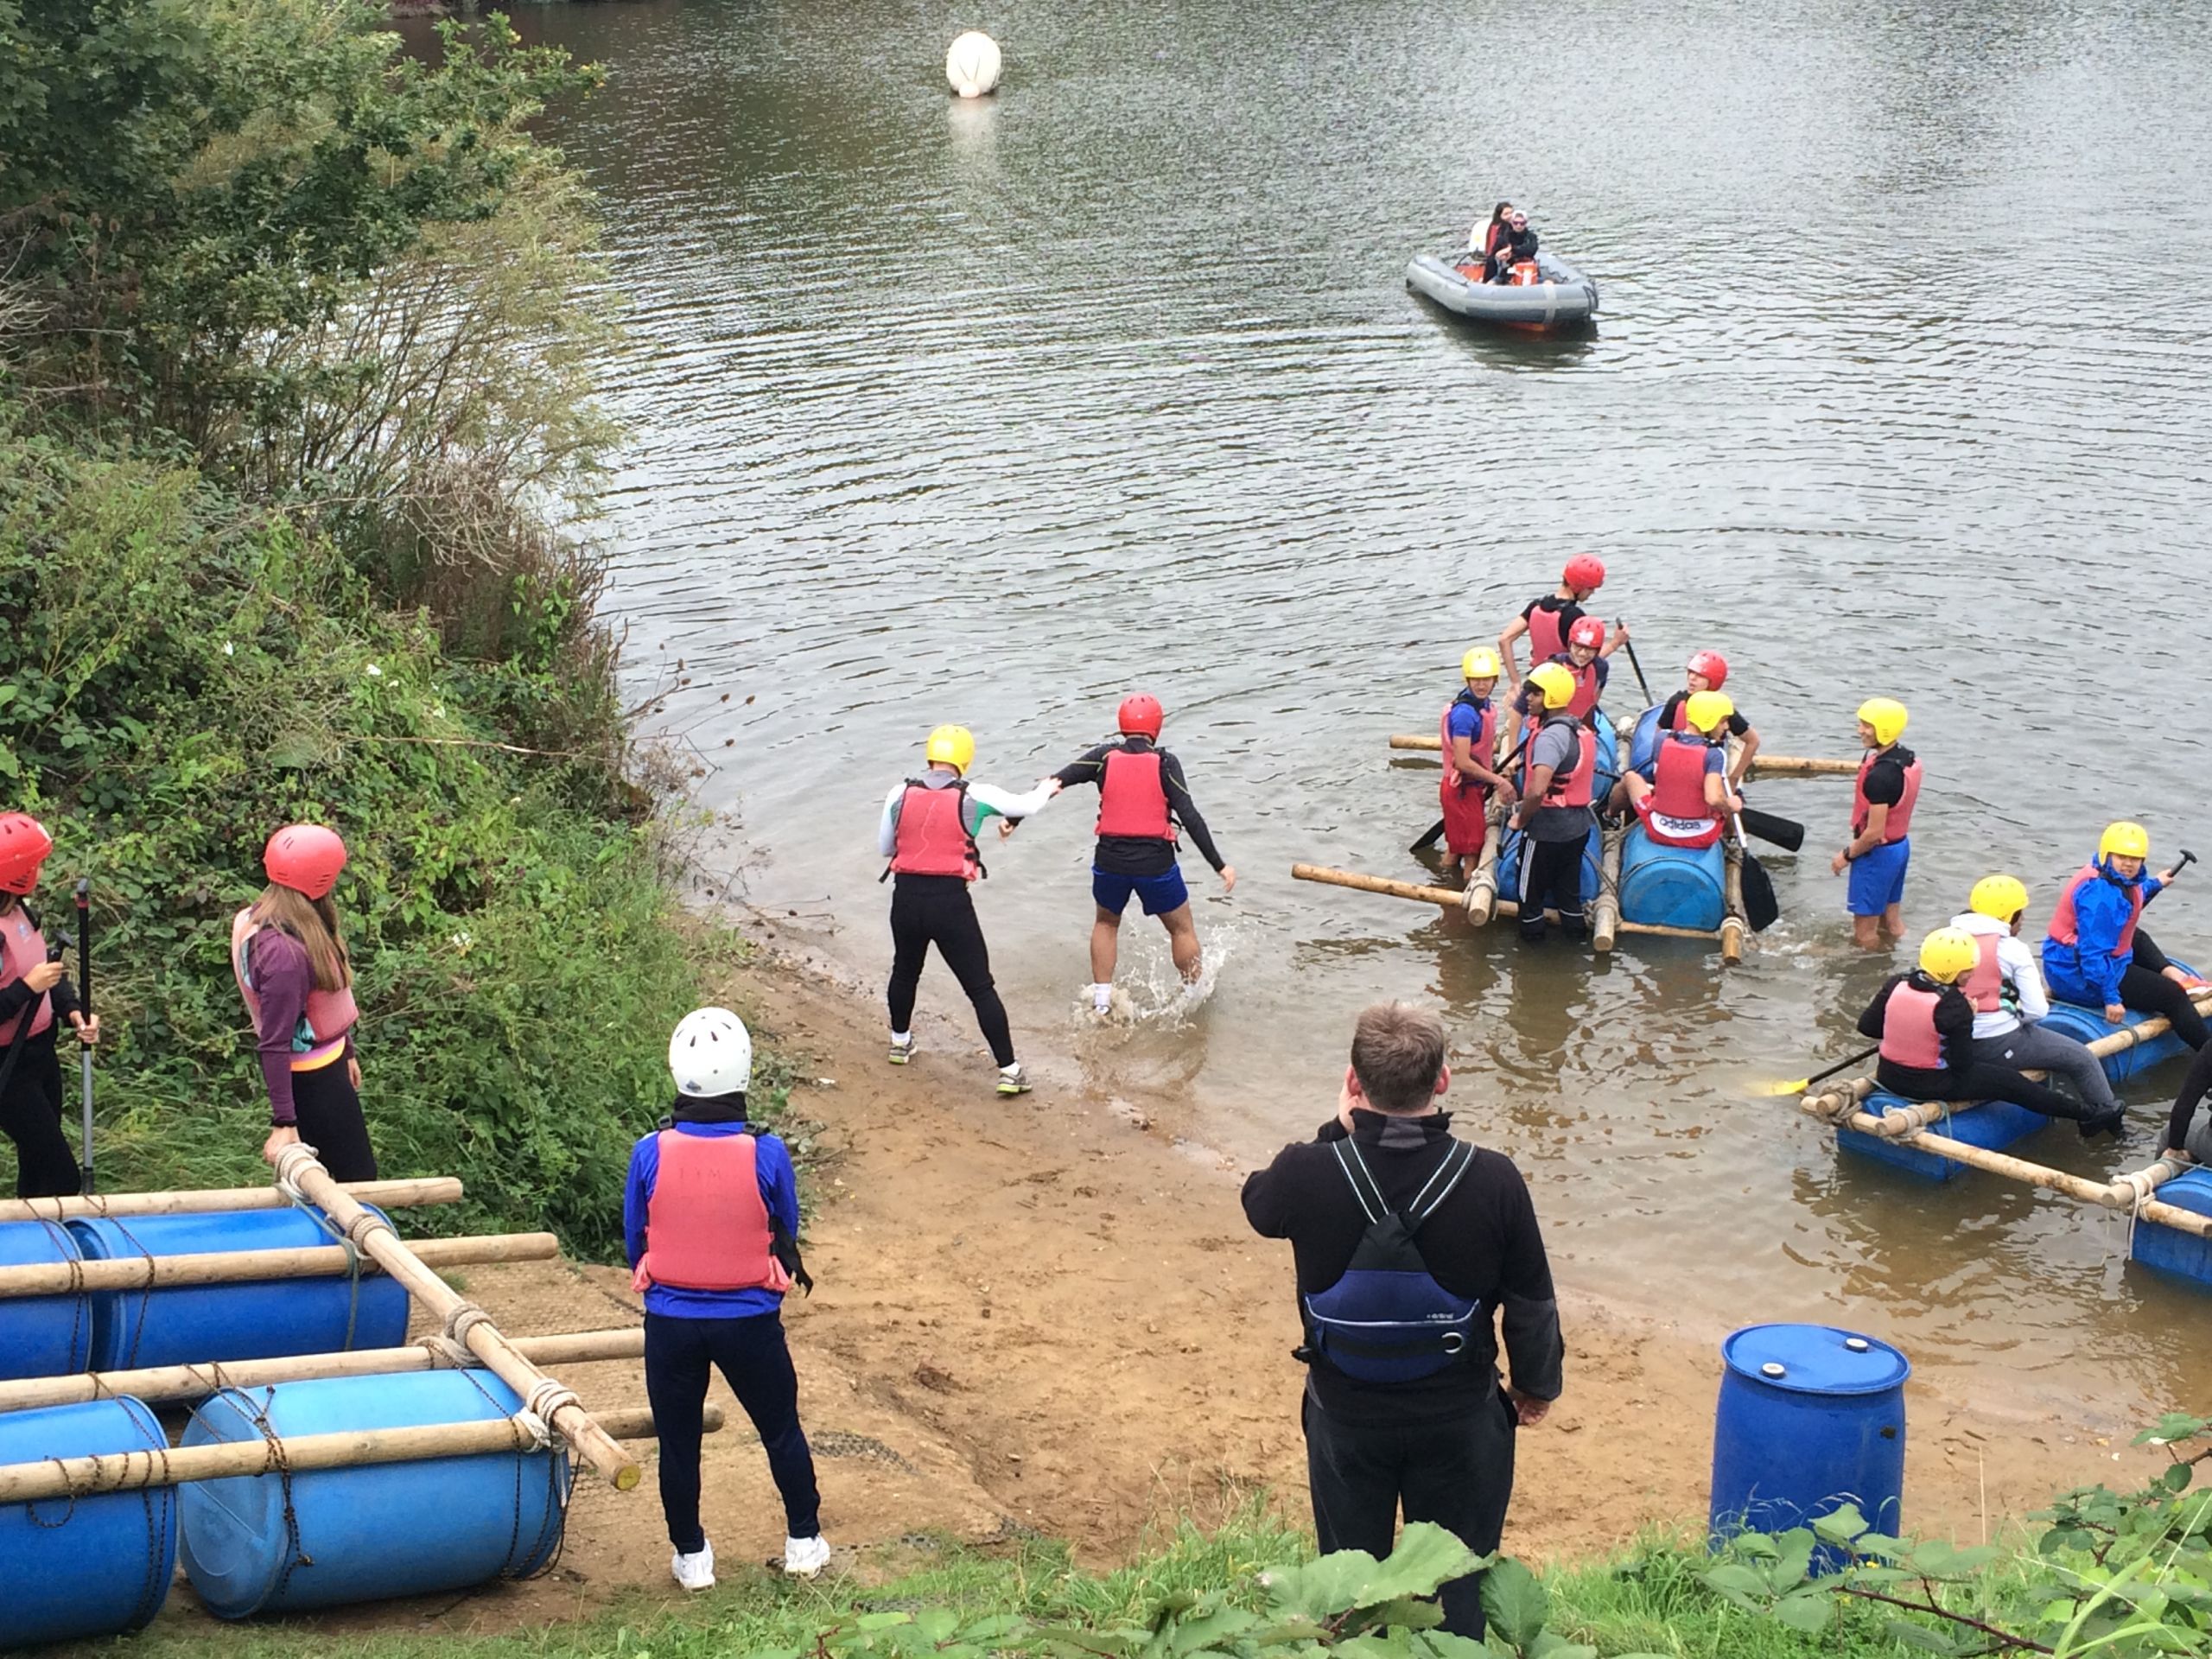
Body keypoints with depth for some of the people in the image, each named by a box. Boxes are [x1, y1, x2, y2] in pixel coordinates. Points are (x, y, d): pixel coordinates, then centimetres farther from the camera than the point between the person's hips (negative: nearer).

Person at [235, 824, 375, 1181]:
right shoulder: (283, 951, -30)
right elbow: (273, 1044, -29)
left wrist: (346, 1052, 25)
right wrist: (283, 1123, -29)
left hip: (326, 1062, 10)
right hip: (312, 1081, -10)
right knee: (359, 1179, -2)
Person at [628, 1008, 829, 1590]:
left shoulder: (650, 1154, -14)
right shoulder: (767, 1154, -17)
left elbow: (634, 1243, 0)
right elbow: (786, 1236, -1)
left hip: (670, 1322, 1)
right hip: (750, 1320, 0)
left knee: (678, 1441, 17)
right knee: (781, 1431, 19)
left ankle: (691, 1557, 28)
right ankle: (804, 1542, 31)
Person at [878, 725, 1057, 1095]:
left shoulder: (900, 794, 1)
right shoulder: (974, 796, -6)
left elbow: (884, 848, 11)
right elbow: (1027, 805, 7)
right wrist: (1046, 788, 29)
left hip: (906, 899, 3)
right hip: (951, 902, -3)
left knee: (905, 971, 30)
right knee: (980, 988, 4)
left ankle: (900, 1042, 48)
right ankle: (1009, 1070, 5)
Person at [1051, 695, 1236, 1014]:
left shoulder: (1104, 757, -2)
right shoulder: (1165, 764, -8)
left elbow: (1051, 784, -5)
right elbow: (1190, 818, -13)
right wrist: (1219, 866, -9)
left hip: (1110, 862, 2)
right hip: (1156, 864, -2)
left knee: (1106, 922, 29)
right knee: (1182, 928, 20)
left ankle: (1101, 998, 28)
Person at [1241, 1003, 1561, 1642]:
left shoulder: (1309, 1174, -25)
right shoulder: (1493, 1181, -24)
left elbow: (1258, 1203, 1)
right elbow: (1531, 1302, -10)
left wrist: (1337, 1131, 1)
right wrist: (1536, 1384, 8)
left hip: (1345, 1417, 0)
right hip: (1459, 1419, 0)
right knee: (1456, 1586, 21)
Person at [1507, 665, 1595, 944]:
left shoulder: (1550, 737, -25)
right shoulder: (1581, 731, 4)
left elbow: (1537, 790, -35)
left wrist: (1520, 819, -18)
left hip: (1547, 831, -8)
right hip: (1578, 826, 8)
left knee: (1530, 889, 11)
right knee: (1568, 888, 20)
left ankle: (1532, 936, 23)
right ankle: (1576, 933, 29)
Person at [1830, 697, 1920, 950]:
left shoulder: (1879, 775, -30)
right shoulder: (1909, 759, -1)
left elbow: (1874, 832, -26)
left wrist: (1847, 855, -12)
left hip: (1878, 853, -9)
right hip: (1901, 845, 9)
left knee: (1865, 928, 5)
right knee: (1891, 919, 21)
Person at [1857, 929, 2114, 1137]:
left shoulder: (1895, 985, -8)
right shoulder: (1953, 1005, -24)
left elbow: (1866, 1026, 0)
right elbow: (1963, 1064, -17)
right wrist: (1965, 1020, -6)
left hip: (1888, 1077, 6)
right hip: (1932, 1086, -6)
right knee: (2010, 1082, 8)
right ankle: (2087, 1117, 17)